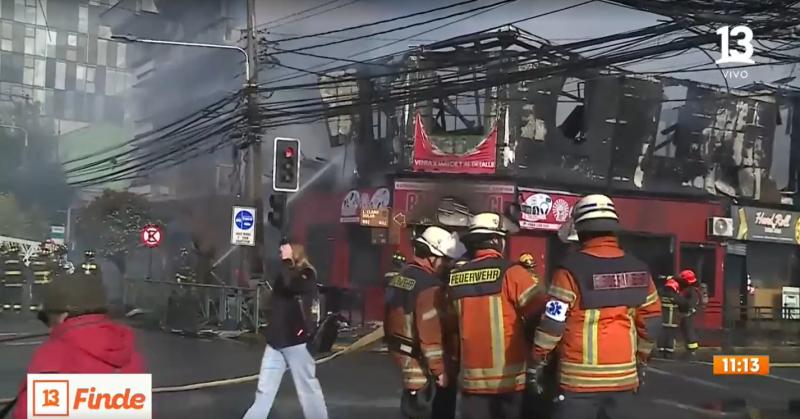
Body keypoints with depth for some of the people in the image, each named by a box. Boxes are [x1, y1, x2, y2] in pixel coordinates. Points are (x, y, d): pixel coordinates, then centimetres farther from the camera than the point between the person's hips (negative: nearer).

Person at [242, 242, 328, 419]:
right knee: (264, 389, 8)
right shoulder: (283, 272, 10)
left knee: (308, 386, 5)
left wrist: (287, 260, -21)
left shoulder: (307, 275, -11)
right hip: (275, 340, 6)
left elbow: (290, 284, -30)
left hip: (296, 340, -6)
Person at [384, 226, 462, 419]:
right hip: (428, 374, -9)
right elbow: (432, 334, -25)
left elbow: (392, 323, 16)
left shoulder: (400, 278, 10)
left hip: (409, 366, 9)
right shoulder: (430, 286, -20)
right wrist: (440, 370, -20)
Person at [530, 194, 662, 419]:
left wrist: (538, 361, -1)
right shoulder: (638, 270, 5)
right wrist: (640, 359, 23)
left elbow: (552, 322, -12)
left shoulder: (572, 268, -12)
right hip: (623, 376, 5)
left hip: (580, 378, -5)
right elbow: (651, 321, 10)